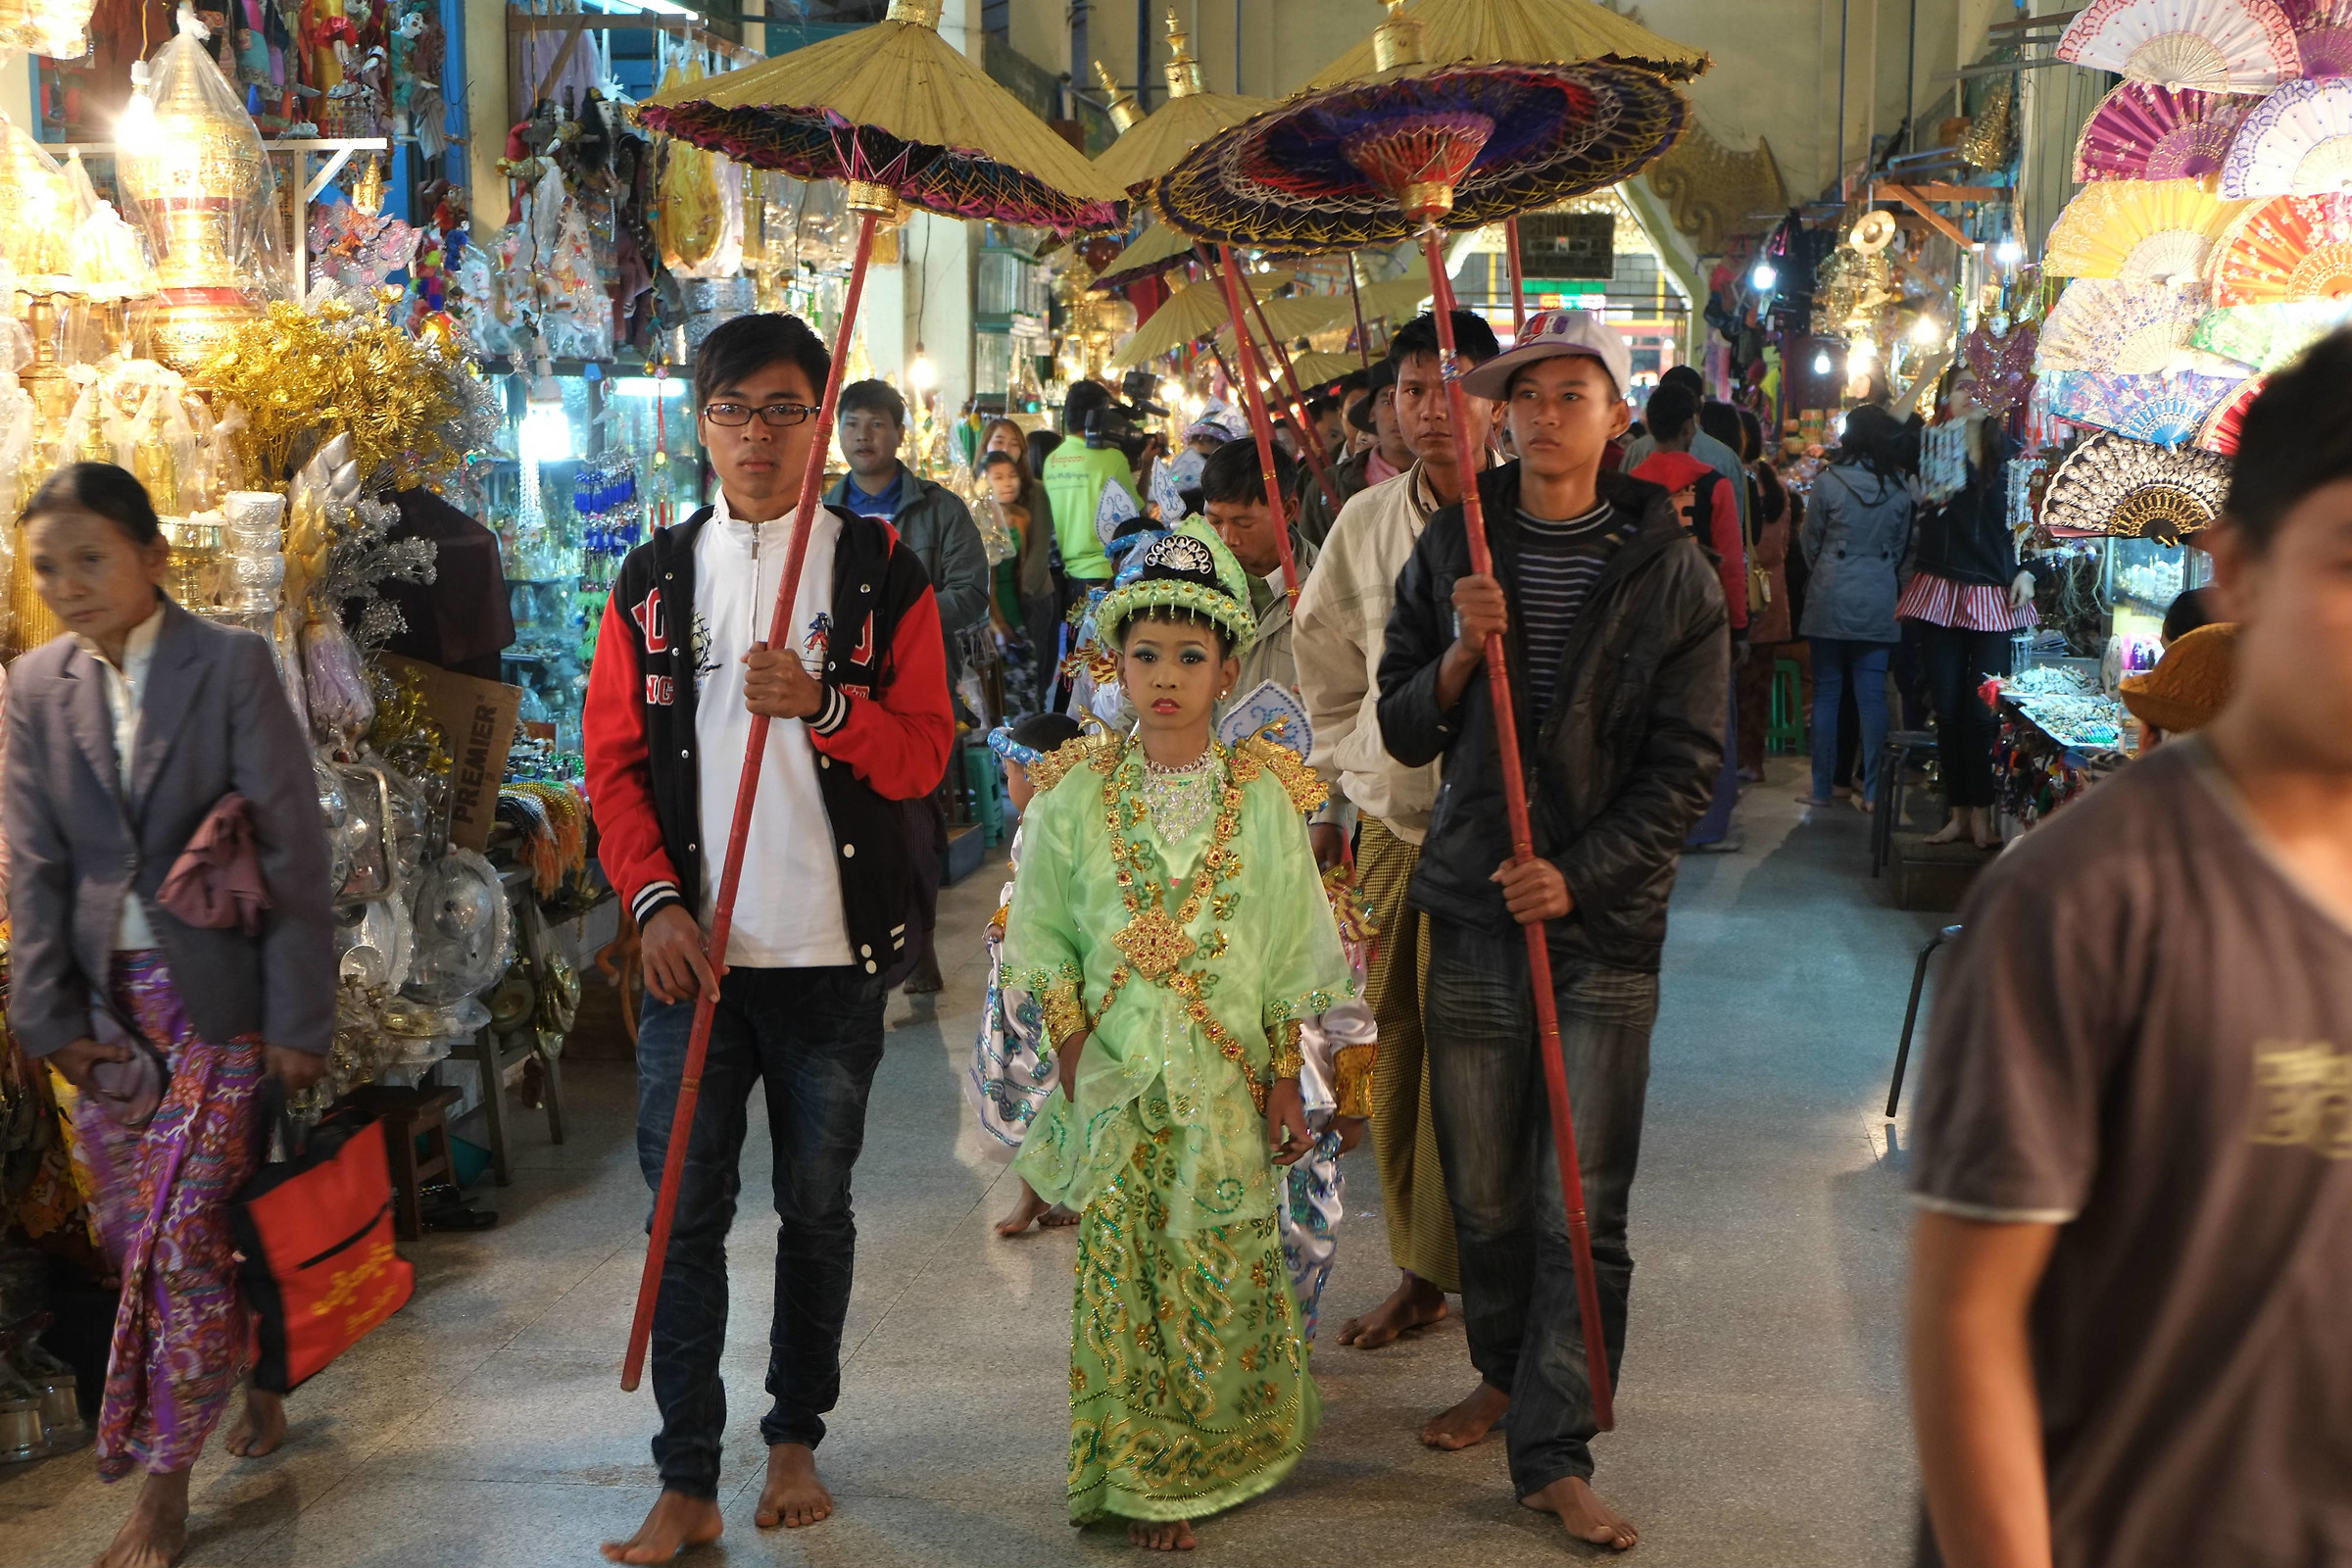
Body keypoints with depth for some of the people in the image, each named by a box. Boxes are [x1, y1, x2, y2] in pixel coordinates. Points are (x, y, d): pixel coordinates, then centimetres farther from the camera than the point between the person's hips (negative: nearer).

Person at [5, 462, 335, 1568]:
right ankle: (252, 1384, 33)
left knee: (183, 1243, -6)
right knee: (134, 1237, 9)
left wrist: (299, 1018, -11)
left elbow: (292, 850, -9)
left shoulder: (232, 665, -8)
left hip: (218, 996, -5)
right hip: (106, 1004, 5)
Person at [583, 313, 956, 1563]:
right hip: (691, 949, 1)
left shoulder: (880, 572, 0)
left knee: (816, 1208, 11)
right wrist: (655, 900, -8)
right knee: (688, 1214, 2)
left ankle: (796, 1438, 29)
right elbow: (614, 760, 5)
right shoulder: (651, 581, 6)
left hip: (832, 953, -1)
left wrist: (822, 704, -21)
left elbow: (927, 752, -3)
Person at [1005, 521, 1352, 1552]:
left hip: (1227, 1078, 0)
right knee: (1121, 1274, 4)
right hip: (1114, 1074, 0)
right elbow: (1043, 942, 3)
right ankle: (1142, 1480, 18)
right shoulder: (1078, 796, -1)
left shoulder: (1263, 798, -1)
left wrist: (1284, 1079, 2)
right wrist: (1074, 1058, -5)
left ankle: (1221, 1457, 24)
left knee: (1224, 1272, 4)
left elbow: (1289, 956, 3)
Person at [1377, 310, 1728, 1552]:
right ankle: (1504, 1373, 33)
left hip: (1604, 922, -2)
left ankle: (1555, 1452, 8)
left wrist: (1581, 875, -13)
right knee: (1483, 1190, 9)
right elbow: (1401, 730, 7)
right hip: (1472, 910, 2)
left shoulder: (1669, 571, -1)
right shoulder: (1450, 551, 6)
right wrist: (1458, 658, -13)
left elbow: (1686, 762, -2)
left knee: (1583, 1207, -1)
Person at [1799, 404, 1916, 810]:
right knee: (1873, 696, 4)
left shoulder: (1828, 481, -8)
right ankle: (1871, 790, 3)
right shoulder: (1900, 490, -1)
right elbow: (1901, 546, 10)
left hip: (1830, 597, -2)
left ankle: (1821, 787, 9)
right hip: (1879, 601, 2)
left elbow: (1810, 541, 2)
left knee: (1826, 692, 6)